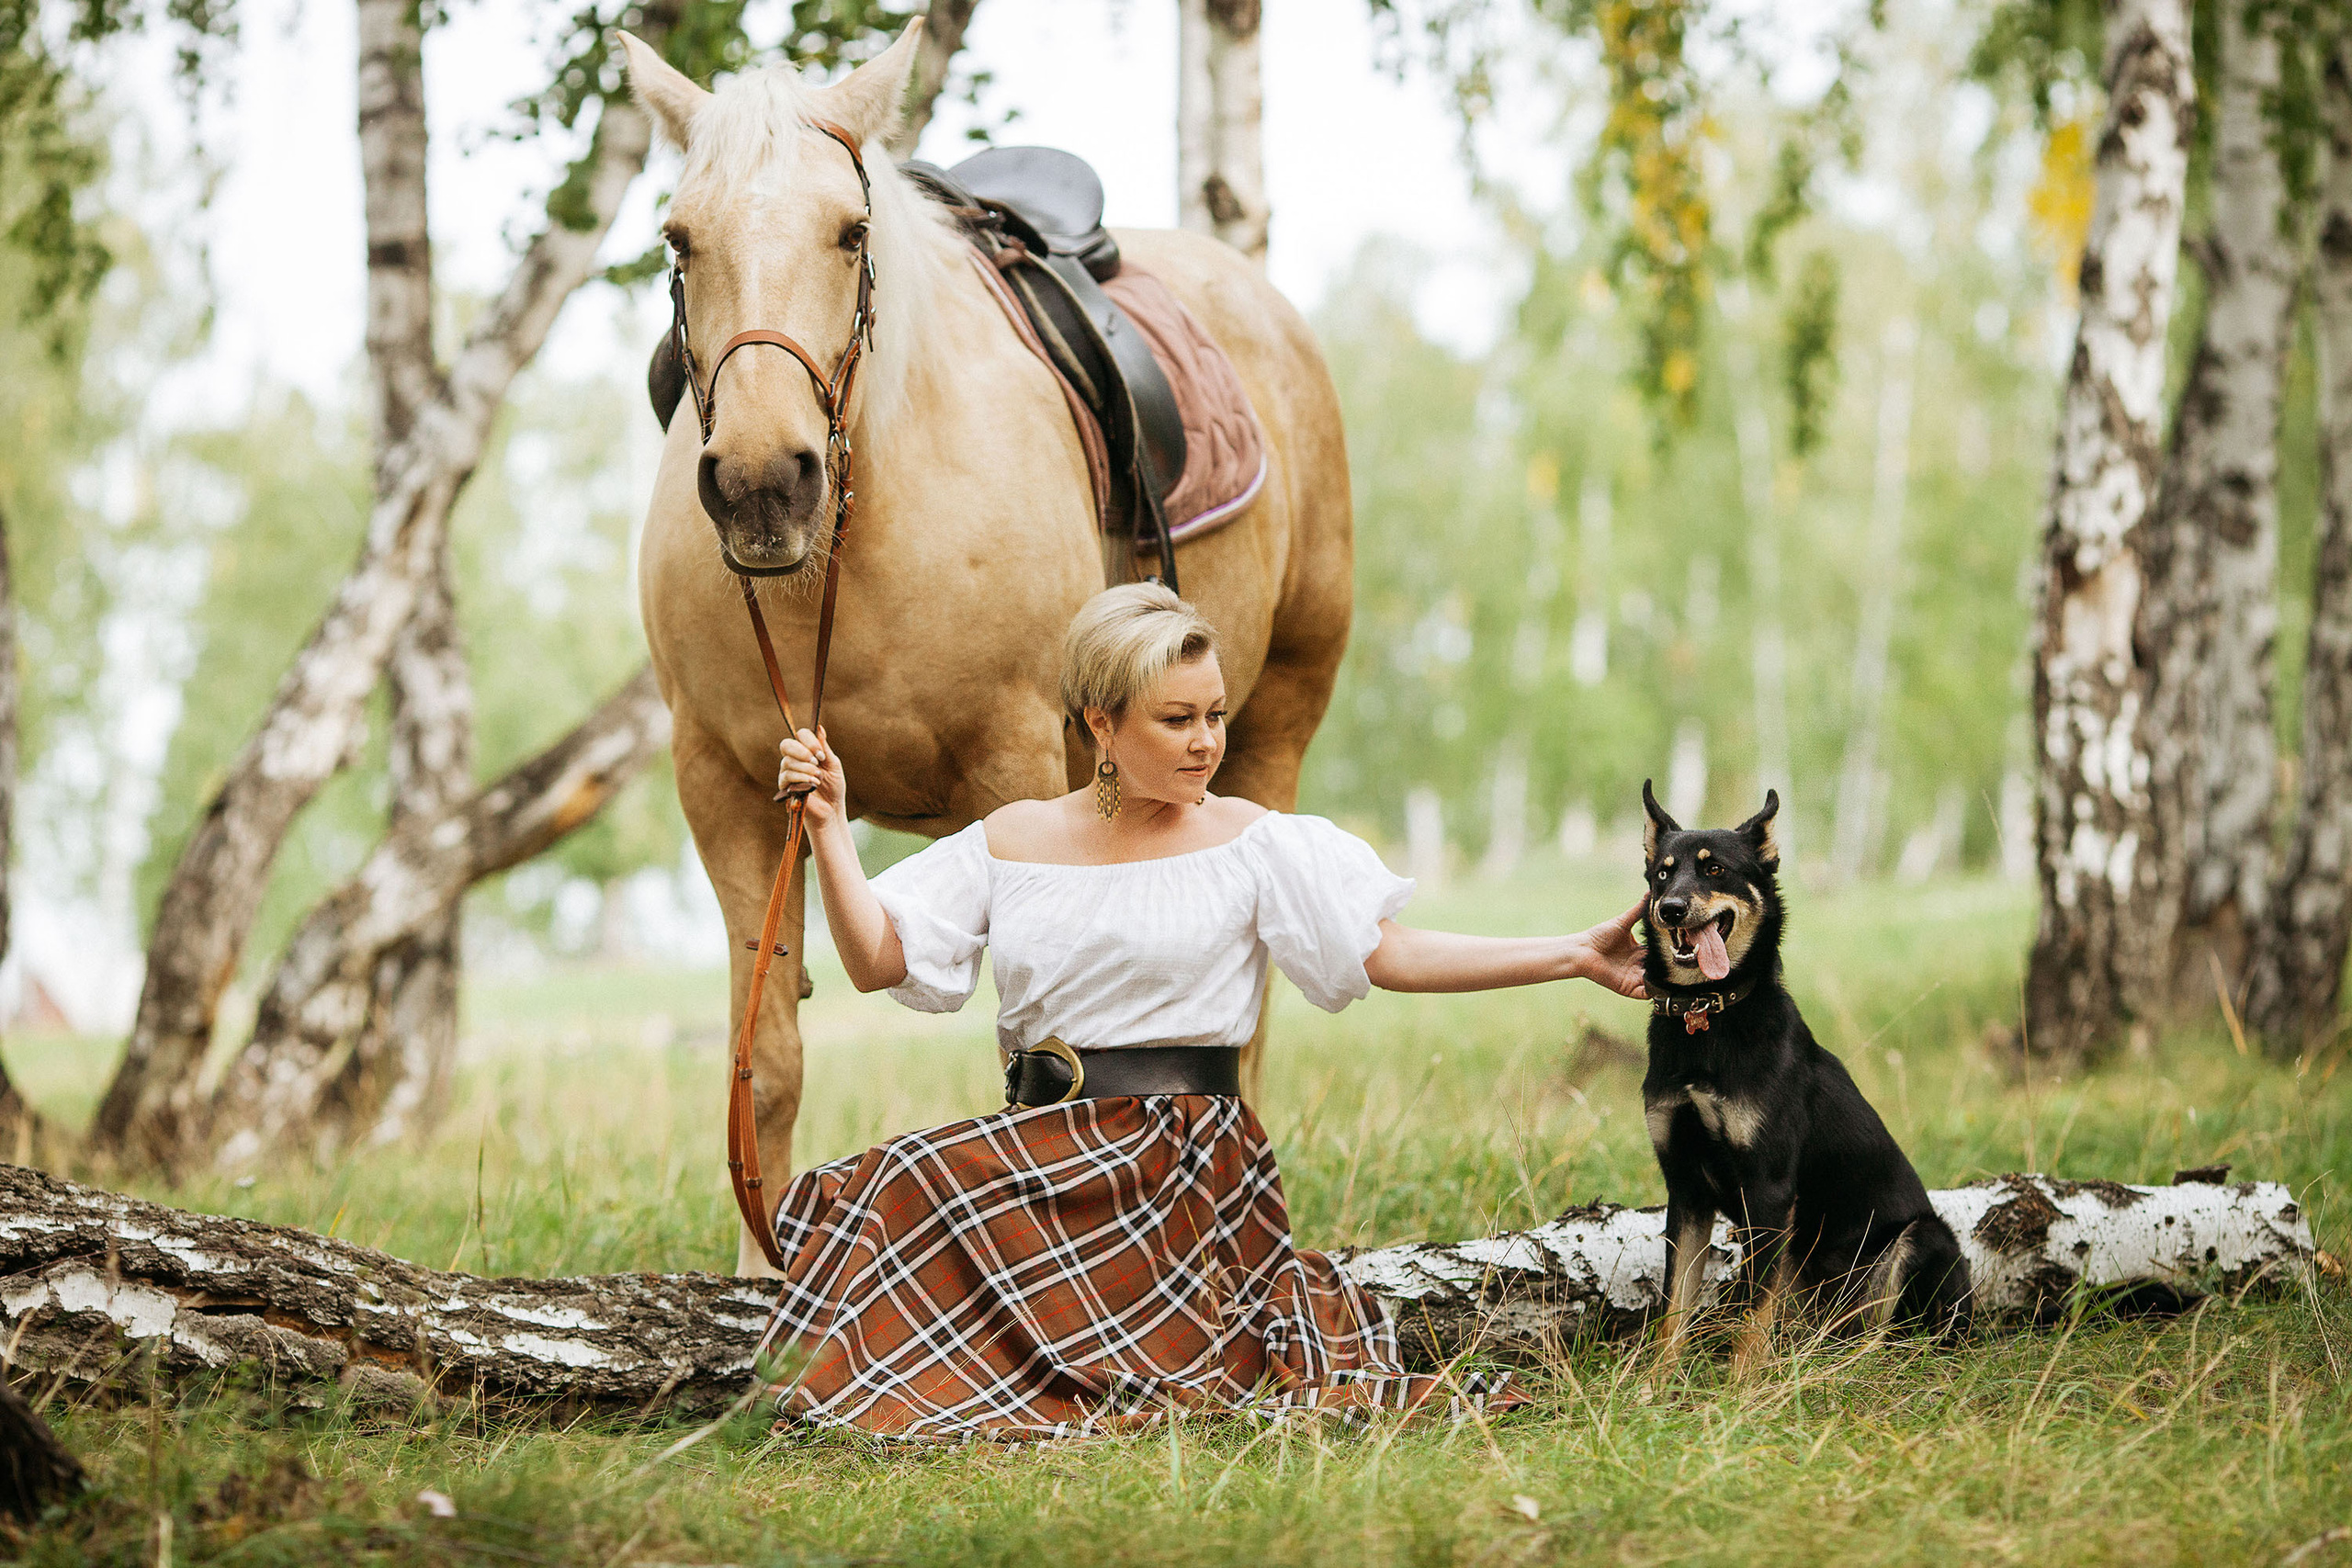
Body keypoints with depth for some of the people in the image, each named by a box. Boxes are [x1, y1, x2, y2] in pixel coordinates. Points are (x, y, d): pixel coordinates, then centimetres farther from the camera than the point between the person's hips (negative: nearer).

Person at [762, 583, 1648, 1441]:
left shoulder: (1251, 844, 3)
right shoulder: (1015, 840, 11)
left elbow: (1390, 955, -2)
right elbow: (874, 960, 8)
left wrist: (1577, 956, -9)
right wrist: (829, 826, -5)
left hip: (1179, 1153, -4)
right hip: (1042, 1142, 4)